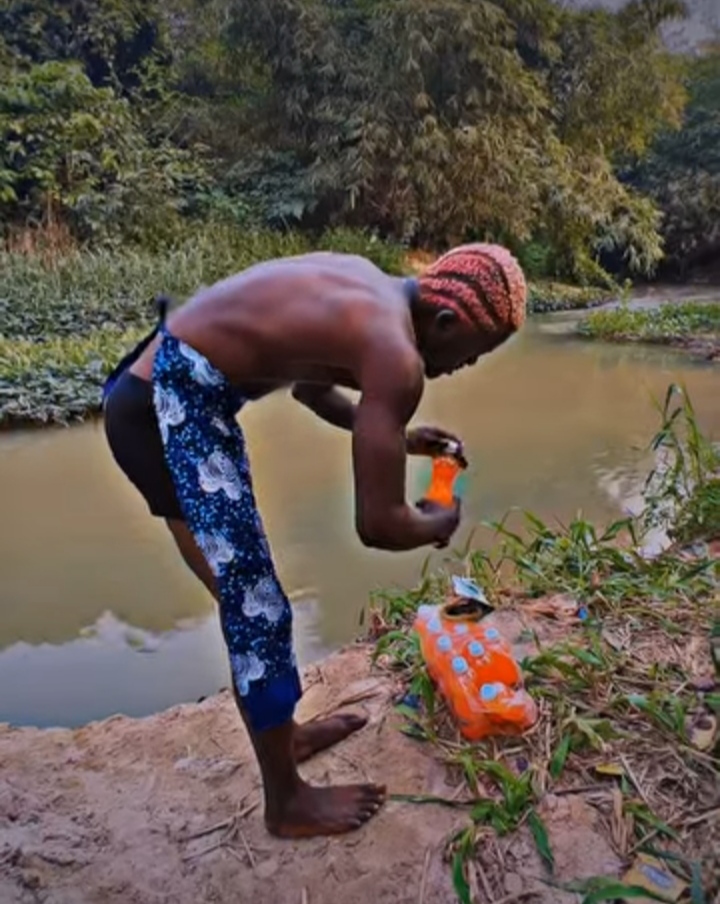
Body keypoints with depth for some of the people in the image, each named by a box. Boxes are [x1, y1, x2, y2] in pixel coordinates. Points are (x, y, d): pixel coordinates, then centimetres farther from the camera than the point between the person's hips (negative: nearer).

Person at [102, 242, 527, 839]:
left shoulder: (371, 290, 9)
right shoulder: (396, 356, -19)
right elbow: (377, 525, -18)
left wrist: (396, 438, 23)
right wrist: (440, 523, 4)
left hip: (163, 390, 10)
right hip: (165, 407, -10)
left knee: (246, 591, 19)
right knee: (256, 605, -1)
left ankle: (280, 732, 39)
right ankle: (287, 803, 18)